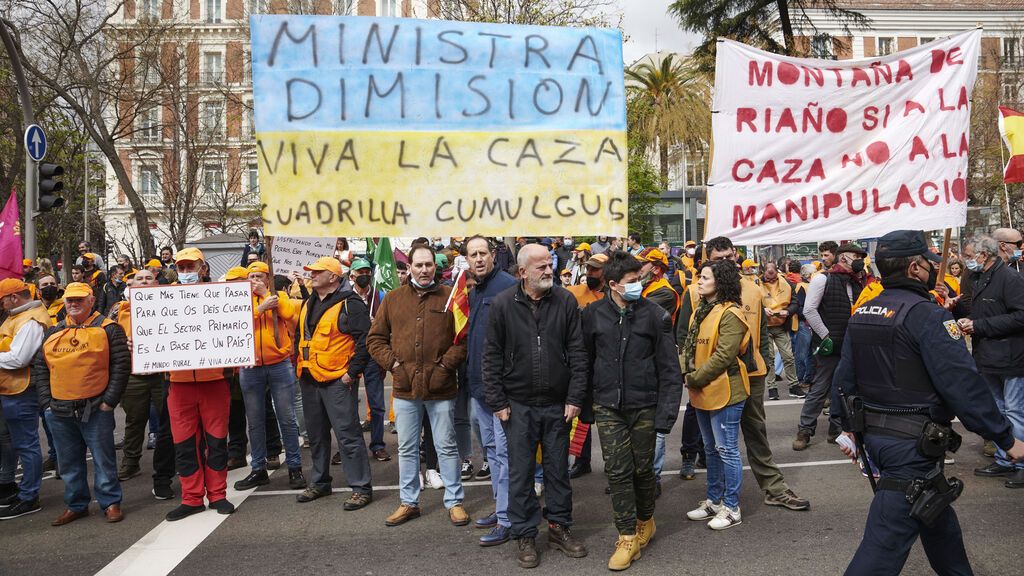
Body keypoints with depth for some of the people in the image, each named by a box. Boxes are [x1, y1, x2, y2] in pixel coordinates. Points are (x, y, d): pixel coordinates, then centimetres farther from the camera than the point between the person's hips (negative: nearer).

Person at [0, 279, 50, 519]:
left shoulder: (30, 322, -18)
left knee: (25, 445, -2)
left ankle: (28, 498, 6)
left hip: (21, 392, -10)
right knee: (20, 443, 18)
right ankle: (24, 488, 30)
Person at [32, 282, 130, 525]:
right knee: (69, 462, 14)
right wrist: (46, 402, 4)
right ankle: (76, 505, 27)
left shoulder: (108, 329, -2)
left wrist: (109, 401, -10)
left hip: (96, 409, -5)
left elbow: (121, 366, -6)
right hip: (59, 411, 5)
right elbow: (39, 368, 13)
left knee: (103, 459, 3)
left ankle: (110, 503, 14)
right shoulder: (53, 333, 12)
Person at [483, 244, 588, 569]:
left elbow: (577, 353, -1)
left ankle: (559, 527, 29)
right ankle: (525, 535, 21)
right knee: (521, 472, 7)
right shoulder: (503, 305, -5)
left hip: (558, 404, 1)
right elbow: (492, 356, -1)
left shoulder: (565, 301, -2)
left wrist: (575, 398, -5)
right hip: (519, 405, -1)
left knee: (558, 469, 12)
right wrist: (497, 402, -4)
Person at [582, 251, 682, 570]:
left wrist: (666, 413, -10)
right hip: (608, 408, 1)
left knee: (643, 469, 11)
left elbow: (669, 369, -5)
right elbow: (585, 362, 7)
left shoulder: (655, 315, -7)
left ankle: (645, 521, 36)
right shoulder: (593, 314, -3)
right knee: (617, 471, 2)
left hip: (644, 406, -1)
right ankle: (627, 536, 15)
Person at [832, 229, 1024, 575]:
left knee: (937, 514, 27)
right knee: (887, 538, -4)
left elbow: (844, 377, 11)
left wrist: (848, 427, 22)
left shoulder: (861, 314, 7)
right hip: (913, 443, -9)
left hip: (873, 434, 9)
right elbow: (963, 384, -19)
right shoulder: (925, 314, -18)